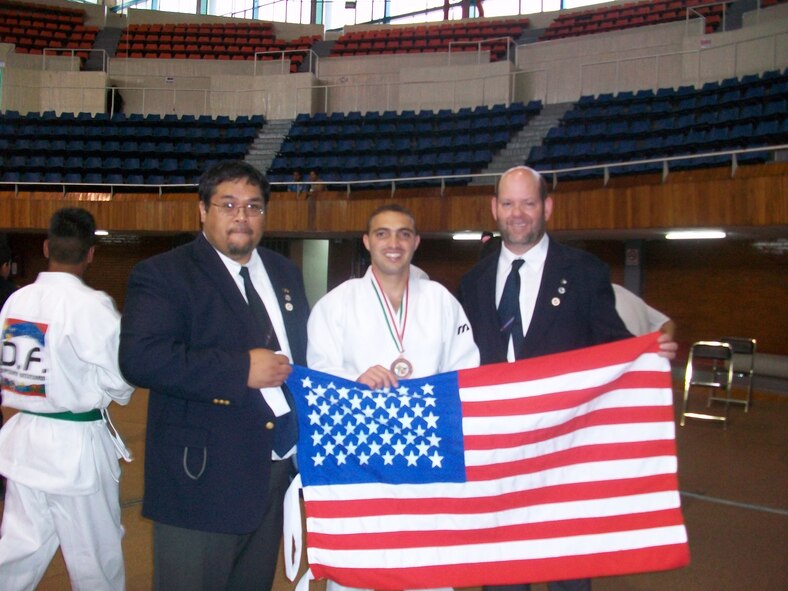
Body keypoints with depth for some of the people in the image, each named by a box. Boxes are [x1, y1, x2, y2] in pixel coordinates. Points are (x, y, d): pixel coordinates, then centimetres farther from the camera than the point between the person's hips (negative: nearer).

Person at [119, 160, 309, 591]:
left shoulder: (285, 274, 14)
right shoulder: (162, 275, -7)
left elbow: (305, 349, 22)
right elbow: (140, 358, -21)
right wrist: (241, 370, -22)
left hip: (277, 472, 6)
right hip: (202, 479, -6)